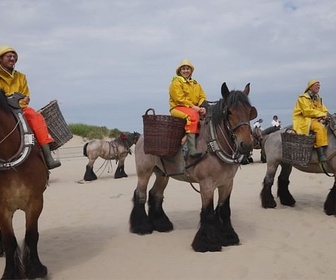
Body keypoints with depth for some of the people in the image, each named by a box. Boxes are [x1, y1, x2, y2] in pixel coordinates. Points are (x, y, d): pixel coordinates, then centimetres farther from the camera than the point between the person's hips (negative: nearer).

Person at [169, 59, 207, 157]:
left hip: (195, 109, 7)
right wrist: (192, 106, -16)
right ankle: (192, 148, -44)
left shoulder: (196, 84, 24)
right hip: (178, 108, -7)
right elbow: (179, 98, -9)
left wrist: (203, 107, -8)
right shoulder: (176, 82, 3)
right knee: (192, 116, -36)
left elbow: (202, 97, 14)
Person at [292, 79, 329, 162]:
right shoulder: (303, 97, -6)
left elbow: (323, 110, 18)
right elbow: (307, 111, -17)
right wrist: (321, 114, -17)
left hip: (315, 120, 9)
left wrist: (325, 114, -7)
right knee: (320, 128, -32)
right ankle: (321, 154, -38)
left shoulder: (317, 98, 20)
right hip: (303, 120, -9)